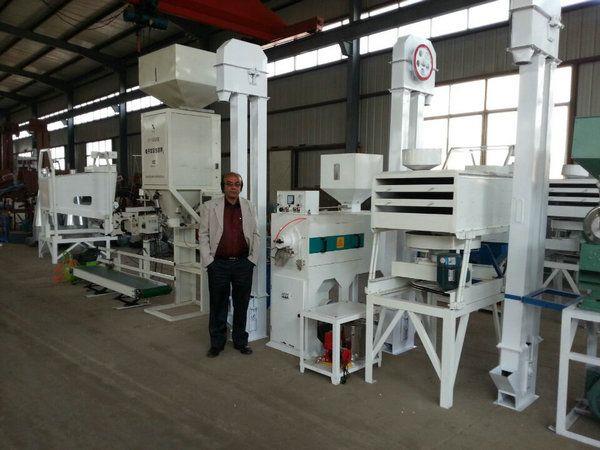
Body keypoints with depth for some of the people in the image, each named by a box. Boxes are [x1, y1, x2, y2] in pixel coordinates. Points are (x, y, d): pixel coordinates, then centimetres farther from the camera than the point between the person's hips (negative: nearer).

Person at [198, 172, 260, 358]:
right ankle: (217, 343, 22)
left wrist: (252, 259, 1)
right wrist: (208, 261, -6)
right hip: (218, 264, -1)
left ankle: (240, 341, 26)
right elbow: (203, 235, 0)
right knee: (218, 305, 8)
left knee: (242, 305, 11)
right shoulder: (210, 207, 0)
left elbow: (256, 235, 9)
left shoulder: (249, 208, 6)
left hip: (243, 263, 2)